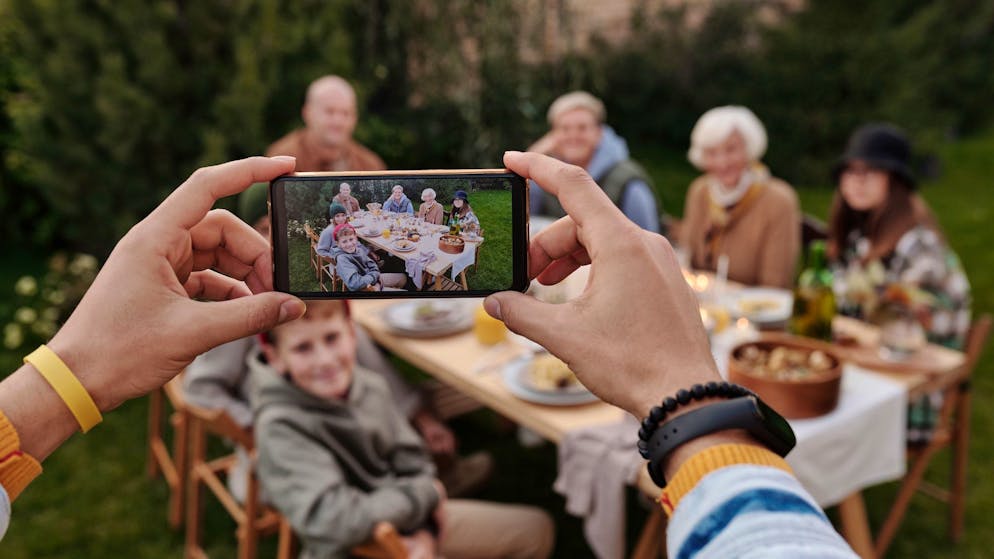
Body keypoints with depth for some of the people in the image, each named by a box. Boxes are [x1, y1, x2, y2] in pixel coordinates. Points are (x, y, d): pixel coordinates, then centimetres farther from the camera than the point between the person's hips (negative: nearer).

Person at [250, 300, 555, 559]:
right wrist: (426, 493, -20)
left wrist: (426, 533, -15)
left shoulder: (369, 386, -7)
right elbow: (334, 522, -33)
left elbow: (413, 464, 1)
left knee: (535, 529, 12)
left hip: (410, 525, 7)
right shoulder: (279, 428, -26)